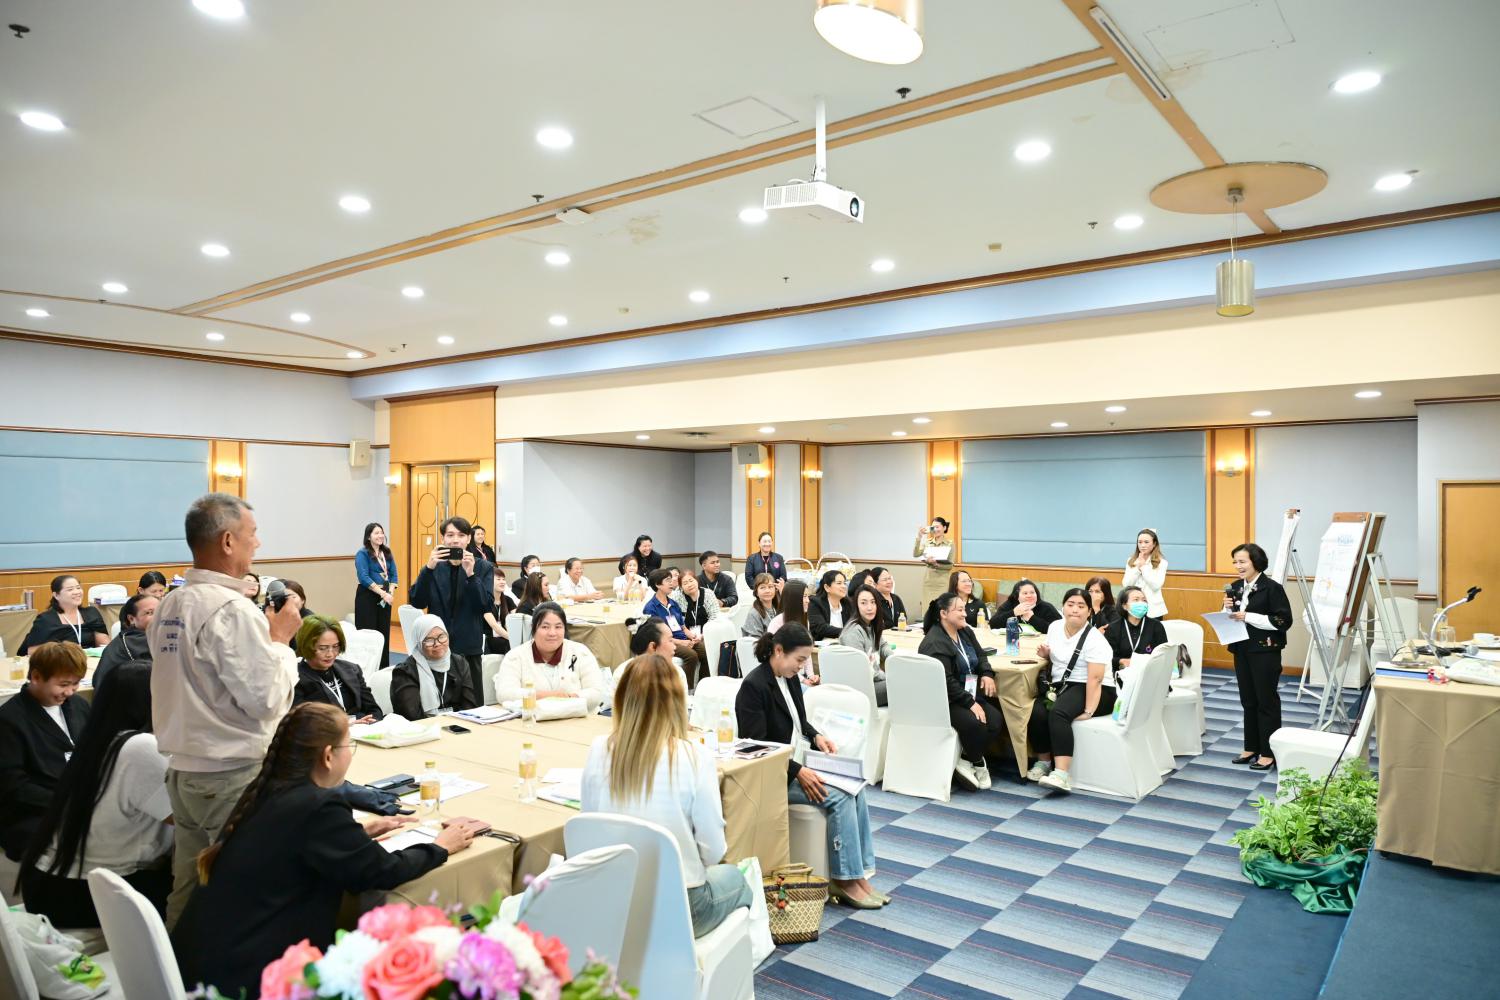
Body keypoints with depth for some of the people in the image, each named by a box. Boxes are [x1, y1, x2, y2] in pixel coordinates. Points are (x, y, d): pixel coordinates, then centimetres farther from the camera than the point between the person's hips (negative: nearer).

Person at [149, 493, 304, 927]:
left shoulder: (168, 606, 5)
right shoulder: (234, 610, -21)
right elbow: (266, 699, -21)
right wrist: (280, 639, -9)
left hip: (183, 769, 8)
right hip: (232, 777, -8)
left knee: (188, 889, 18)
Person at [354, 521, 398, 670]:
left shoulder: (387, 552, 11)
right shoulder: (362, 554, -8)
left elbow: (393, 574, 8)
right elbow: (364, 578, -17)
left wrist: (391, 593, -8)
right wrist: (383, 593, -21)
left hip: (385, 596, 6)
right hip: (367, 597, -6)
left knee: (384, 632, 8)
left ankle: (383, 668, 16)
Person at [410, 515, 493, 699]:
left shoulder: (483, 567, 1)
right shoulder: (434, 566, 5)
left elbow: (487, 606, -10)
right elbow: (417, 603, -5)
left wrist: (471, 574, -22)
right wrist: (428, 568, -17)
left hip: (469, 647, -1)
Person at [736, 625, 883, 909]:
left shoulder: (789, 679, 7)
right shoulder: (754, 686, -19)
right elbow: (756, 745, -21)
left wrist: (816, 737, 0)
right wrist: (797, 772, -24)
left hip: (801, 762, 8)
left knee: (854, 787, -11)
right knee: (839, 796, -21)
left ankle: (859, 874, -7)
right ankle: (845, 881, -9)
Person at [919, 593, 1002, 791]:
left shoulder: (965, 632, 11)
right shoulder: (934, 643, -18)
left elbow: (980, 654, 22)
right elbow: (946, 681, -23)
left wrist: (987, 674, 0)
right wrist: (970, 703, -24)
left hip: (969, 693, 9)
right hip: (944, 700, -8)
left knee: (995, 719, -16)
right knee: (974, 723, -31)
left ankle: (967, 761, 0)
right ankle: (977, 763, -1)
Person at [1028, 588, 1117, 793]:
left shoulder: (1094, 639, -13)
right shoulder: (1055, 626, 8)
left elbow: (1095, 679, -21)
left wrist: (1088, 711, -29)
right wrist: (1045, 654, 3)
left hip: (1093, 691, -6)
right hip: (1061, 686, 6)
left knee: (1058, 714, -35)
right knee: (1036, 712, -26)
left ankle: (1062, 774, -40)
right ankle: (1044, 762, -8)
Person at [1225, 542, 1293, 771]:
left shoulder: (1272, 588, -12)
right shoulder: (1235, 587, 8)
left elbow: (1283, 621, -17)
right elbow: (1230, 620, 17)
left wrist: (1249, 617, -20)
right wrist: (1228, 608, -5)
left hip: (1265, 651, -7)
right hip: (1242, 650, 7)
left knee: (1266, 701, 2)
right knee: (1248, 700, 14)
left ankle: (1268, 753, 11)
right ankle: (1251, 748, 24)